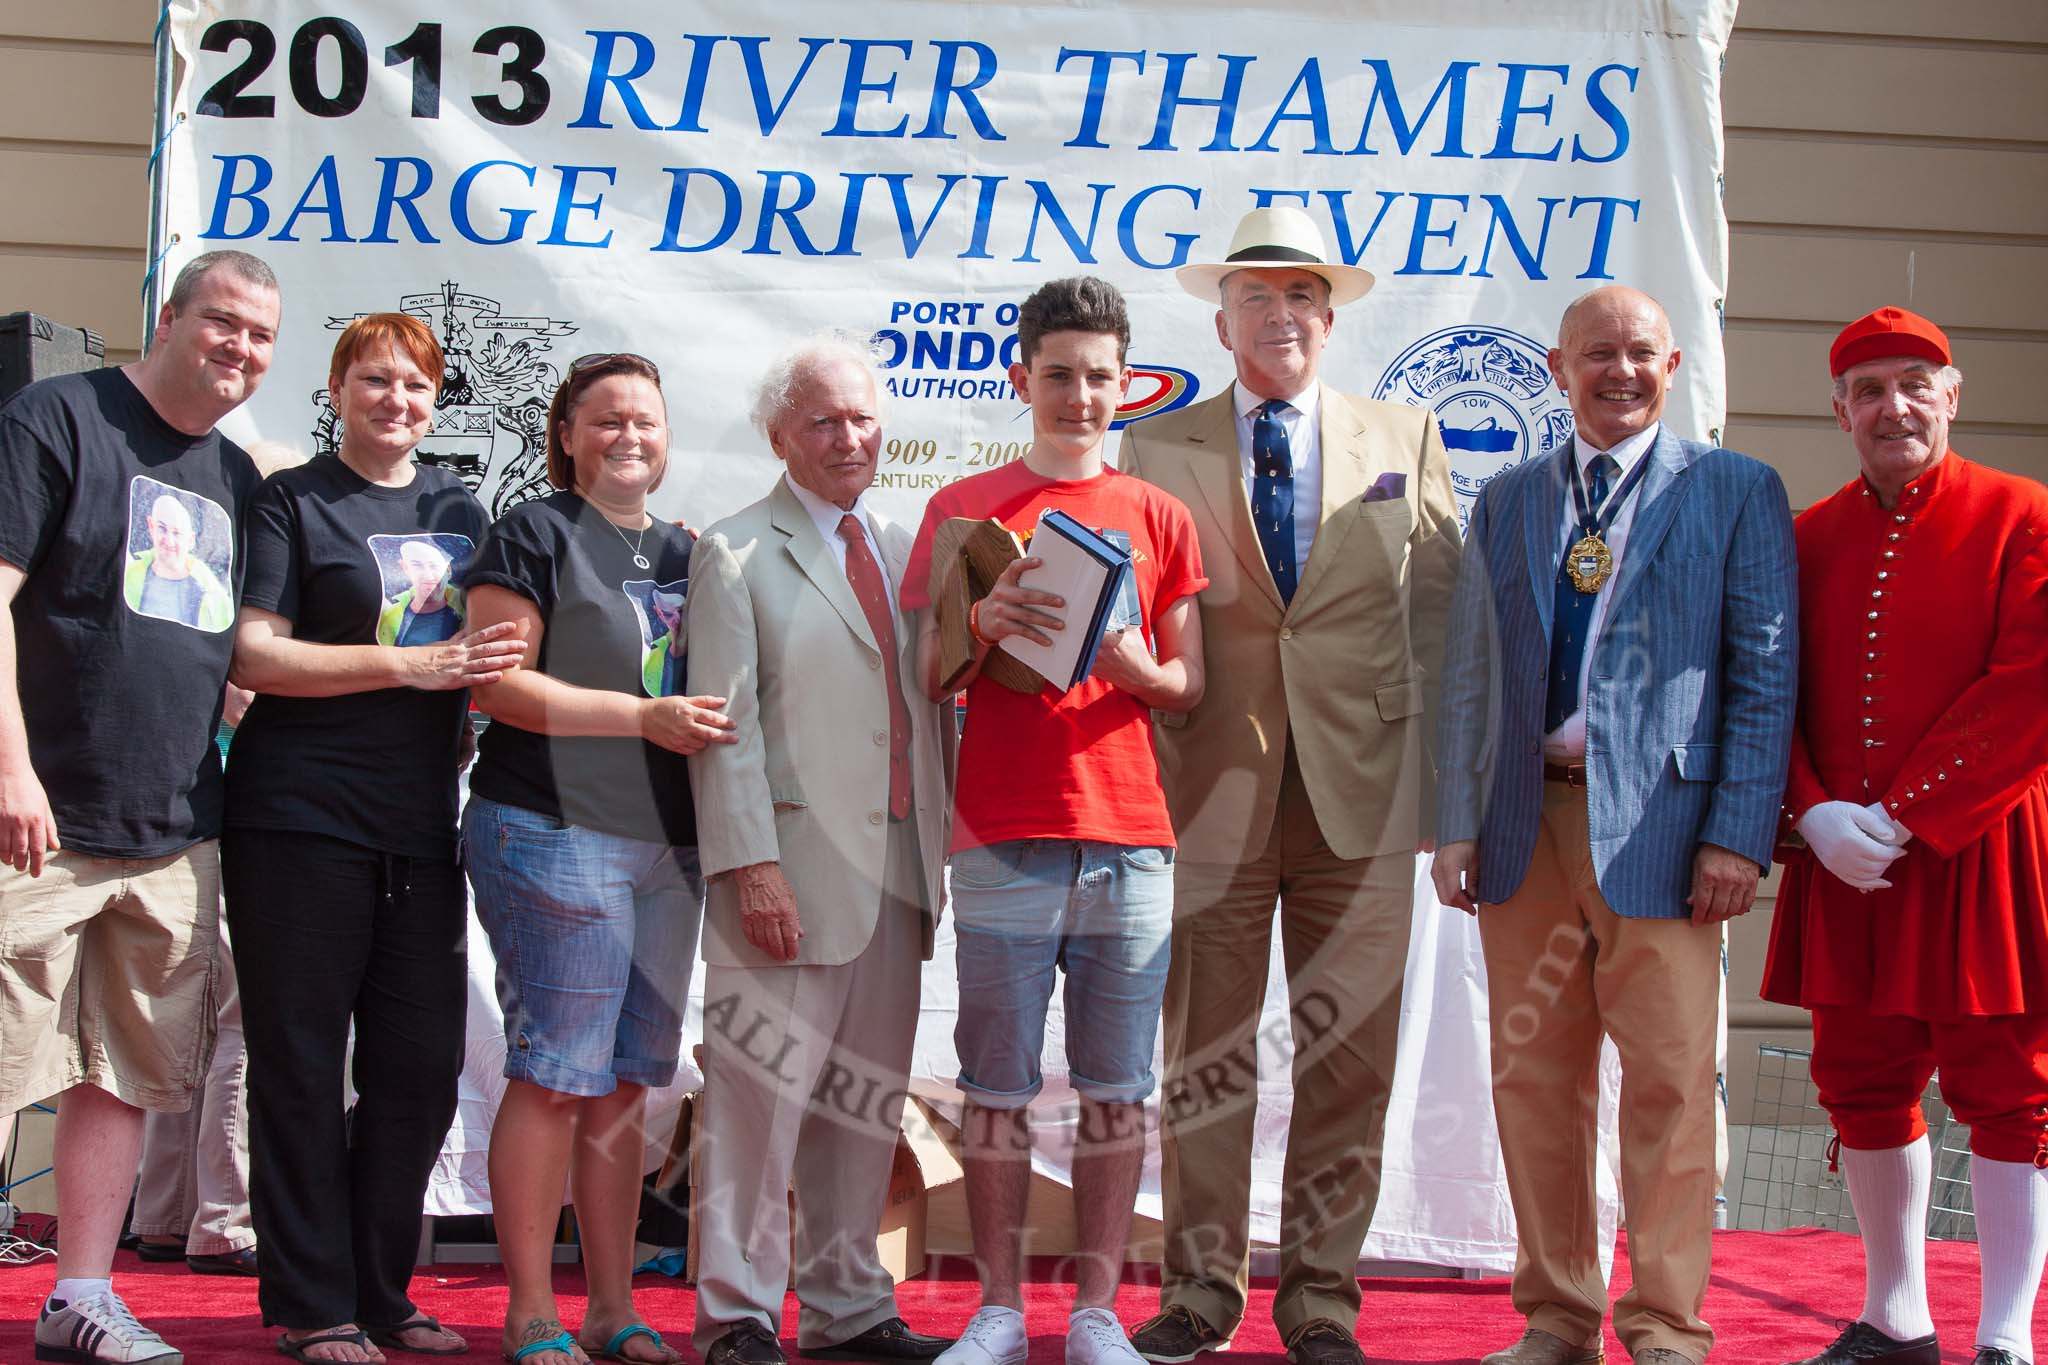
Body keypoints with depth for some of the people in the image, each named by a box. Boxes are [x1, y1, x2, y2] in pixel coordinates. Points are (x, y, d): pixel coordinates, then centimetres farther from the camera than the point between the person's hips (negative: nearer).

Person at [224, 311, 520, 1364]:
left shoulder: (459, 513, 17)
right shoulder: (291, 503, 2)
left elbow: (489, 654, 26)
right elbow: (254, 652, -8)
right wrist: (408, 665, -15)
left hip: (420, 821, 5)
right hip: (300, 815, -5)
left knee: (421, 1068, 4)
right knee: (301, 1065, -2)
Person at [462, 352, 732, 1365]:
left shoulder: (683, 552, 19)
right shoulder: (534, 534, -1)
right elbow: (496, 683, -10)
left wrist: (714, 719, 7)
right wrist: (644, 718, -15)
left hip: (668, 845, 7)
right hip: (555, 833, -7)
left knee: (626, 1084, 9)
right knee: (555, 1077, -7)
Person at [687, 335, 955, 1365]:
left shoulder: (905, 551, 17)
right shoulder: (735, 555, -1)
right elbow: (724, 725, -8)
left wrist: (943, 844, 8)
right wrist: (751, 865, -16)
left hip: (897, 863, 6)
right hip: (794, 868, -6)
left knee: (868, 1098, 10)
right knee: (764, 1090, -5)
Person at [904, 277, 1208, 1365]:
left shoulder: (1158, 517, 12)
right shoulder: (963, 510, 9)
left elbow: (1190, 690, 13)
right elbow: (930, 685, 8)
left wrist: (1138, 669, -9)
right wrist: (982, 627, -12)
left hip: (1130, 840, 1)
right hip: (1002, 841, -1)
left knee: (1117, 1089, 2)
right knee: (998, 1089, 0)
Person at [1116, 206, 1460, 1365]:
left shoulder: (1407, 440, 11)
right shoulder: (1158, 449, 8)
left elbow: (1444, 615, 10)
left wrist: (1449, 772, 4)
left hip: (1361, 790, 1)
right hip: (1211, 790, -1)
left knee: (1350, 1055, 2)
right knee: (1204, 1053, 4)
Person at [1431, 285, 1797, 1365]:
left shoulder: (1736, 492, 5)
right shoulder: (1507, 502, 15)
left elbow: (1765, 671, -1)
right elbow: (1470, 675, 13)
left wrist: (1739, 833, -9)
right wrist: (1457, 824, 4)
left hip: (1656, 821, -3)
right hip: (1525, 820, 4)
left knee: (1670, 1079, -4)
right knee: (1534, 1077, 6)